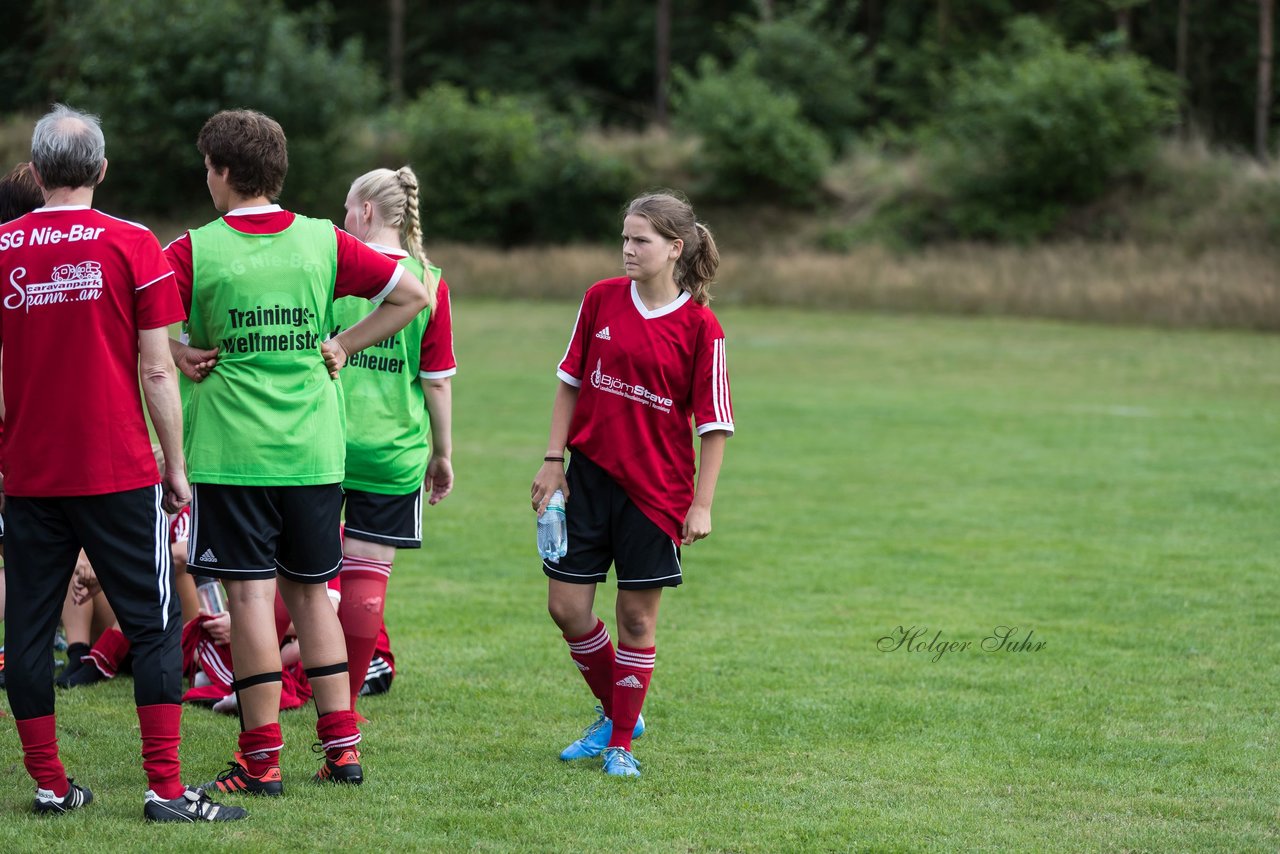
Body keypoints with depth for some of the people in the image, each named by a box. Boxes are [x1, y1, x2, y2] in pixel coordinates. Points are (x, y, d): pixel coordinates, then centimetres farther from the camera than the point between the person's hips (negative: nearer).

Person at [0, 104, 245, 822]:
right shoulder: (132, 245, -5)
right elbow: (158, 371, -7)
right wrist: (176, 466, 1)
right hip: (119, 472, -2)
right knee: (154, 624, 2)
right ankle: (166, 789, -3)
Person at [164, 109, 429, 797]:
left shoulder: (196, 250, -6)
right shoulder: (323, 242, 4)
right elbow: (411, 294, 8)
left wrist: (178, 354, 1)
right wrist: (342, 346, 11)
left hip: (230, 453, -4)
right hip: (313, 452, 4)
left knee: (250, 593, -2)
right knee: (310, 591, 14)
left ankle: (261, 759, -2)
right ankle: (341, 746, 14)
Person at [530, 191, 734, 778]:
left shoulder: (700, 327, -8)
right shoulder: (602, 299, 2)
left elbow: (714, 424, -6)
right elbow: (570, 382, 9)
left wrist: (701, 505, -10)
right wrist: (553, 461, 3)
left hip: (656, 487, -4)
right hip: (590, 472, 4)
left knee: (637, 615, 2)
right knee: (566, 606, 3)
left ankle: (622, 744, 15)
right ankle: (614, 714, 25)